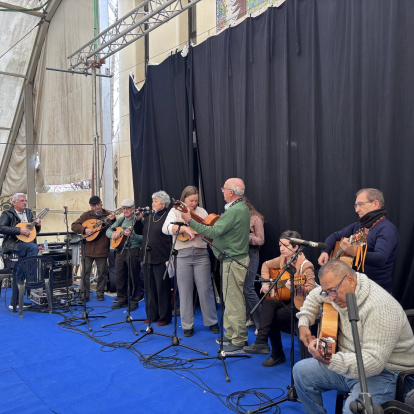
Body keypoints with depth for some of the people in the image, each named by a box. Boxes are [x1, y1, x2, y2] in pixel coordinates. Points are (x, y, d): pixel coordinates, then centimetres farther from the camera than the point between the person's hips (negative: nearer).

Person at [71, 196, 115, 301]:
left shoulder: (108, 215, 2)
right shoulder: (86, 215, 7)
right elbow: (74, 226, 4)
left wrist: (112, 221, -28)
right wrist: (84, 230, -12)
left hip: (102, 249, -1)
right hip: (88, 248, 1)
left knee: (102, 273, 7)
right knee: (85, 272, 4)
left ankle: (100, 293, 23)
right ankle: (84, 294, 15)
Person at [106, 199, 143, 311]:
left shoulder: (139, 221, -6)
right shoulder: (120, 220, 16)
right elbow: (109, 230, 20)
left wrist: (132, 235, -26)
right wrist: (112, 234, -1)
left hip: (133, 251, -6)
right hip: (120, 251, 6)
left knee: (133, 277, -1)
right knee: (119, 277, 10)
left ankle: (134, 301, 12)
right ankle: (122, 300, 23)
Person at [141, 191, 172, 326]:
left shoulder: (168, 217, -9)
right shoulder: (149, 217, 16)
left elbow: (172, 237, -14)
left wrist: (170, 258, -20)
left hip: (161, 259, -8)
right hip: (147, 258, 8)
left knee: (162, 288, 1)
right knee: (149, 288, 13)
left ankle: (164, 317, 12)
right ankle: (152, 315, 24)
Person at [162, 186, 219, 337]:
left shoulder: (202, 211, 12)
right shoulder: (175, 211, 4)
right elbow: (166, 228, -12)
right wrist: (184, 228, -25)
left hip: (201, 254, 1)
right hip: (183, 255, -1)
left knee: (205, 289, 3)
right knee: (185, 291, 5)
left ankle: (212, 322, 18)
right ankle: (187, 326, 17)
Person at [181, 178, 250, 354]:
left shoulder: (234, 211, -21)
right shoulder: (242, 207, 13)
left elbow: (213, 232, -25)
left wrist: (190, 221, -20)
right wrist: (220, 220, 7)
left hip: (233, 261, -11)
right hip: (238, 258, 11)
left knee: (234, 300, -4)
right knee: (231, 299, 18)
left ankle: (239, 342, 5)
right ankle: (231, 335, 29)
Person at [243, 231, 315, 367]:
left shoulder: (305, 265, -16)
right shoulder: (282, 260, 4)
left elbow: (312, 289, -23)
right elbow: (266, 265, 20)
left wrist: (295, 287, -39)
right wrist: (265, 283, 7)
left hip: (300, 305, -6)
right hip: (285, 299, 6)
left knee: (272, 317, -23)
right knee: (267, 303, -25)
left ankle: (278, 355, -6)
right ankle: (261, 342, -24)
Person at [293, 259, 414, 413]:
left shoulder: (381, 308, -27)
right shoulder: (340, 289, -2)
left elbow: (374, 361, -32)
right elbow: (315, 296, 21)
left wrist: (330, 360, -42)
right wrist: (303, 323, 8)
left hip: (383, 372, -8)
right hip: (349, 363, 8)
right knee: (301, 370, 3)